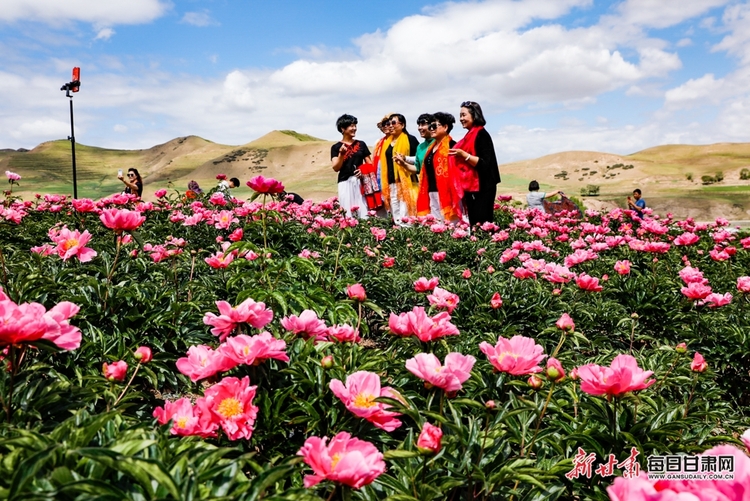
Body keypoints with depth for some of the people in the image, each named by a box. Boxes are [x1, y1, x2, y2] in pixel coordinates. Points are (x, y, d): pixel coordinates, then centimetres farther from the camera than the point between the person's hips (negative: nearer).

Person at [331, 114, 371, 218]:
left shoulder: (361, 144, 12)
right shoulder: (336, 147, 5)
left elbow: (369, 163, 14)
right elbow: (336, 168, -2)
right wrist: (341, 154, -16)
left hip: (360, 182, 2)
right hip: (345, 183, -2)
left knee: (364, 212, -5)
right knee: (347, 214, -6)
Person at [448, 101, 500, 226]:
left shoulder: (481, 134, -9)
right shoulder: (470, 136, 15)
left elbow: (485, 164, -17)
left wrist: (464, 155, -21)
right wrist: (458, 155, 10)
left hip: (482, 188, -9)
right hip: (470, 188, 9)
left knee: (481, 223, -12)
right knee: (473, 223, 7)